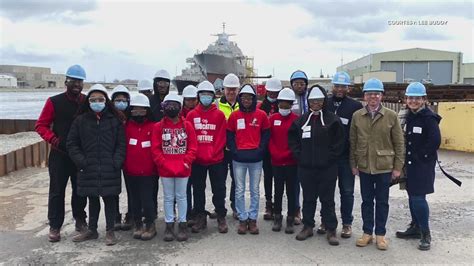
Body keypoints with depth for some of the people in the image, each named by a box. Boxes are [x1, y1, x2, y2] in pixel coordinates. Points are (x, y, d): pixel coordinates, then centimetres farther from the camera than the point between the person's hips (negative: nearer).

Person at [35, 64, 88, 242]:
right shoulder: (54, 102, -3)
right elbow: (40, 125, -1)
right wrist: (55, 140, -14)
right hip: (59, 154, -1)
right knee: (57, 191, 5)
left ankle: (80, 221, 28)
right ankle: (55, 226, 16)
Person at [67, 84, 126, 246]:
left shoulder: (115, 120, 1)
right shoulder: (80, 120, 4)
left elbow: (121, 144, 0)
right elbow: (72, 144, 6)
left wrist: (116, 162, -11)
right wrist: (81, 161, -5)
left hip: (110, 170, -2)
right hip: (88, 170, 2)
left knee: (110, 199, 5)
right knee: (92, 200, 14)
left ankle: (110, 231, 18)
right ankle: (92, 230, 29)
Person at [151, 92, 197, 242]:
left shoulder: (187, 126, 1)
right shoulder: (158, 127, 1)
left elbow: (193, 147, 0)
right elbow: (155, 148, -1)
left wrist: (186, 162, -9)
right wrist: (163, 163, -10)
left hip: (183, 169, 0)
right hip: (165, 170, 0)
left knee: (181, 196, 9)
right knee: (168, 197, 10)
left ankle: (182, 224, 20)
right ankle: (169, 225, 20)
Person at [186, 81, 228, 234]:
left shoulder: (219, 115, 2)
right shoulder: (191, 115, 3)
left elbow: (221, 137, -1)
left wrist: (213, 152, -10)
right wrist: (195, 153, -9)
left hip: (216, 159, -1)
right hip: (197, 160, 1)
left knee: (219, 189, 5)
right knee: (198, 190, 10)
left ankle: (221, 217, 18)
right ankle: (200, 217, 23)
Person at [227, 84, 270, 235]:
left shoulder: (261, 115, 2)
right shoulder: (234, 116, 3)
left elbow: (266, 134, 7)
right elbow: (229, 135, 8)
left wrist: (260, 150, -3)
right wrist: (234, 151, -2)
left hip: (255, 158, 0)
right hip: (238, 158, 0)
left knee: (255, 190, 7)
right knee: (239, 191, 5)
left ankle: (253, 219, 18)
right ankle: (242, 219, 16)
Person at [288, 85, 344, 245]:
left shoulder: (332, 120, -3)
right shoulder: (302, 120, 7)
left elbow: (339, 142, -3)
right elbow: (292, 138, 11)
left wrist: (330, 157, -7)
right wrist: (299, 155, 2)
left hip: (327, 168, -3)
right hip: (306, 167, 3)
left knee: (327, 199, 5)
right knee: (308, 198, 13)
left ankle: (331, 230, 15)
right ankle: (308, 226, 25)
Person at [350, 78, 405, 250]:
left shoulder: (391, 116, -4)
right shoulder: (357, 116, 0)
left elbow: (399, 143, -2)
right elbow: (352, 142, 4)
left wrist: (398, 167, -4)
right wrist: (353, 164, 3)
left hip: (384, 167, -1)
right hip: (364, 166, 2)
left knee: (382, 201, 9)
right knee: (367, 201, 12)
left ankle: (380, 234, 23)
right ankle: (367, 232, 25)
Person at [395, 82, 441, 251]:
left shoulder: (429, 118, -13)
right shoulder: (408, 116, 9)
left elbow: (435, 141, -20)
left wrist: (420, 156, -12)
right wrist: (406, 159, 7)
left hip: (423, 164, -7)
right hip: (410, 164, 8)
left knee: (418, 198, -9)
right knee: (412, 196, 14)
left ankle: (425, 234, 6)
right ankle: (415, 228, 29)